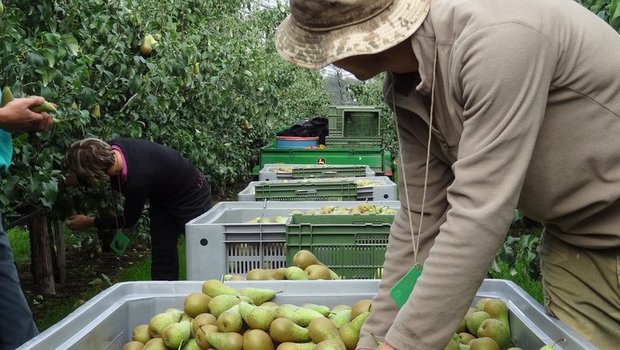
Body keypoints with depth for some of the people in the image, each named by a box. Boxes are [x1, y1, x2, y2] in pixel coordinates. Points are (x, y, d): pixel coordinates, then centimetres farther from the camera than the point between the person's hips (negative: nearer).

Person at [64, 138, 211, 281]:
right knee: (161, 255, 8)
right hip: (162, 197, 8)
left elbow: (129, 219, -20)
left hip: (192, 195, -8)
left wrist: (90, 222, -10)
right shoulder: (112, 148, -22)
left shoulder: (138, 179, -41)